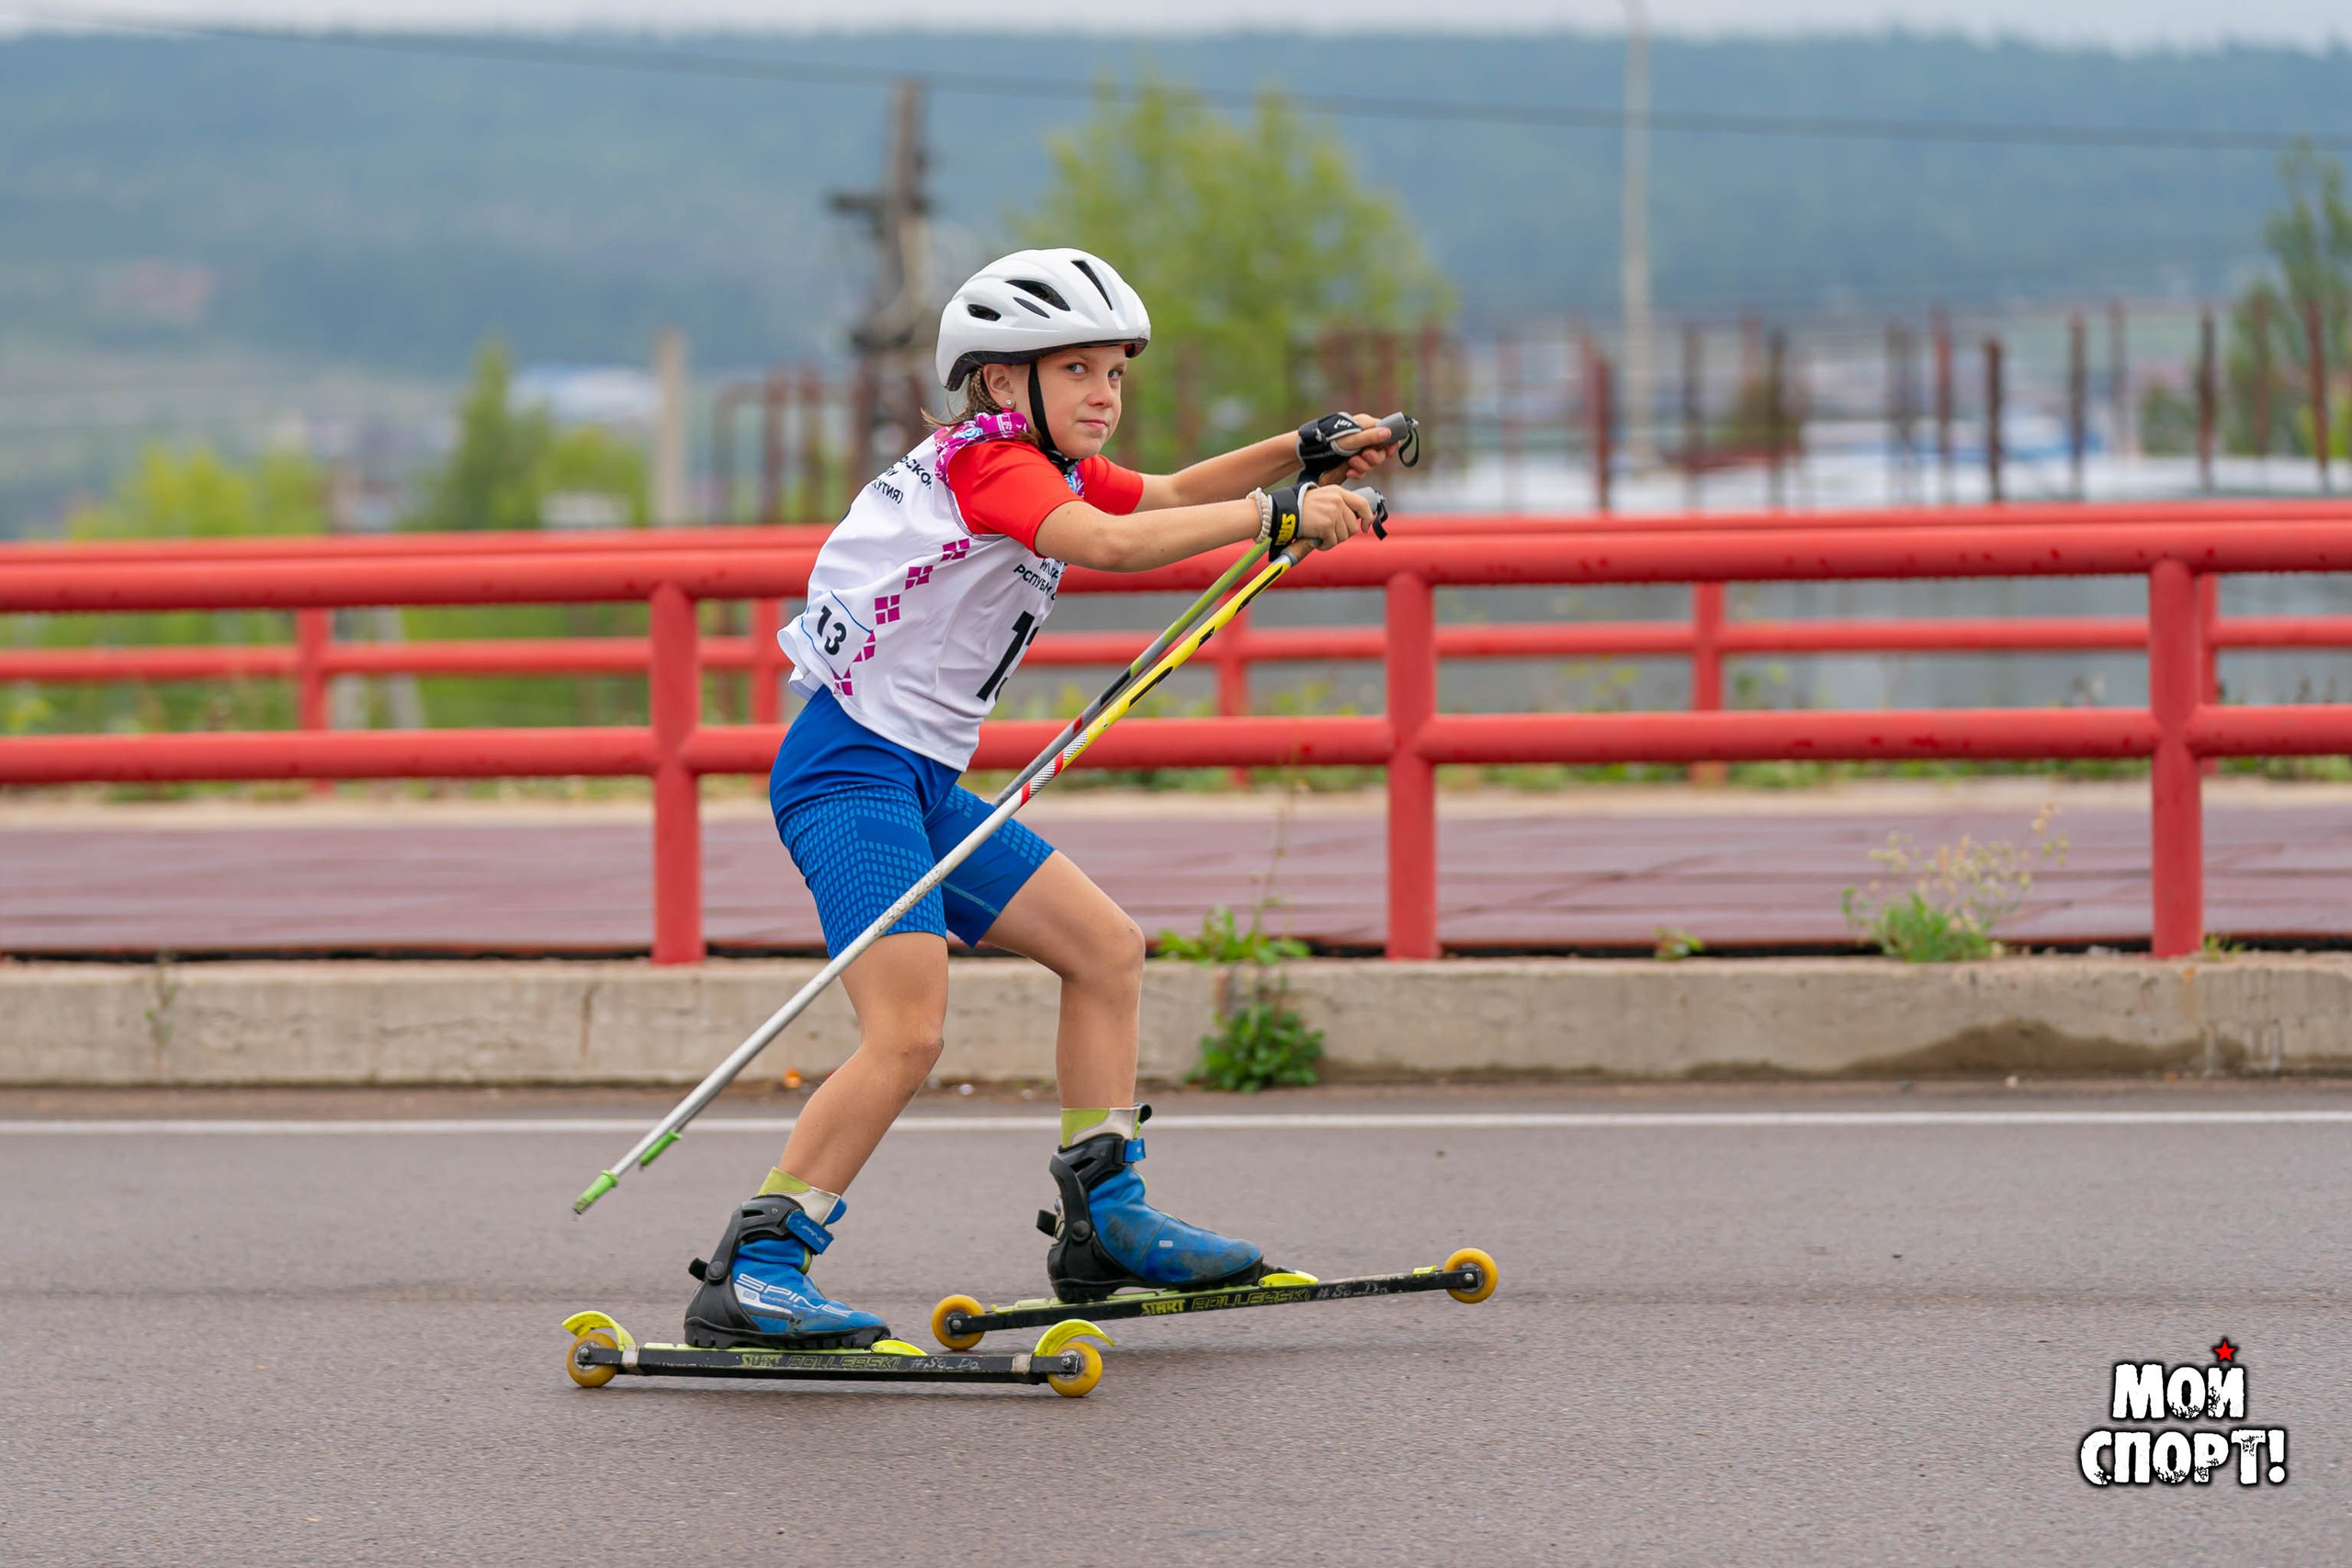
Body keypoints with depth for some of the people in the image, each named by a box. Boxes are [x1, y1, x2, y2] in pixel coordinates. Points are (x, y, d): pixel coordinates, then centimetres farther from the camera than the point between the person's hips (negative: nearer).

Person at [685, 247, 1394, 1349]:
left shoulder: (1051, 470, 16)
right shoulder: (986, 462, -14)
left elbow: (1166, 496, 25)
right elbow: (1109, 544, -29)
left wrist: (1306, 451, 11)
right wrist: (1277, 512, -31)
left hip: (922, 782, 10)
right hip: (851, 770, -10)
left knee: (1107, 947, 13)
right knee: (908, 1031, -21)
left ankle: (1105, 1220, 19)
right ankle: (750, 1276, -21)